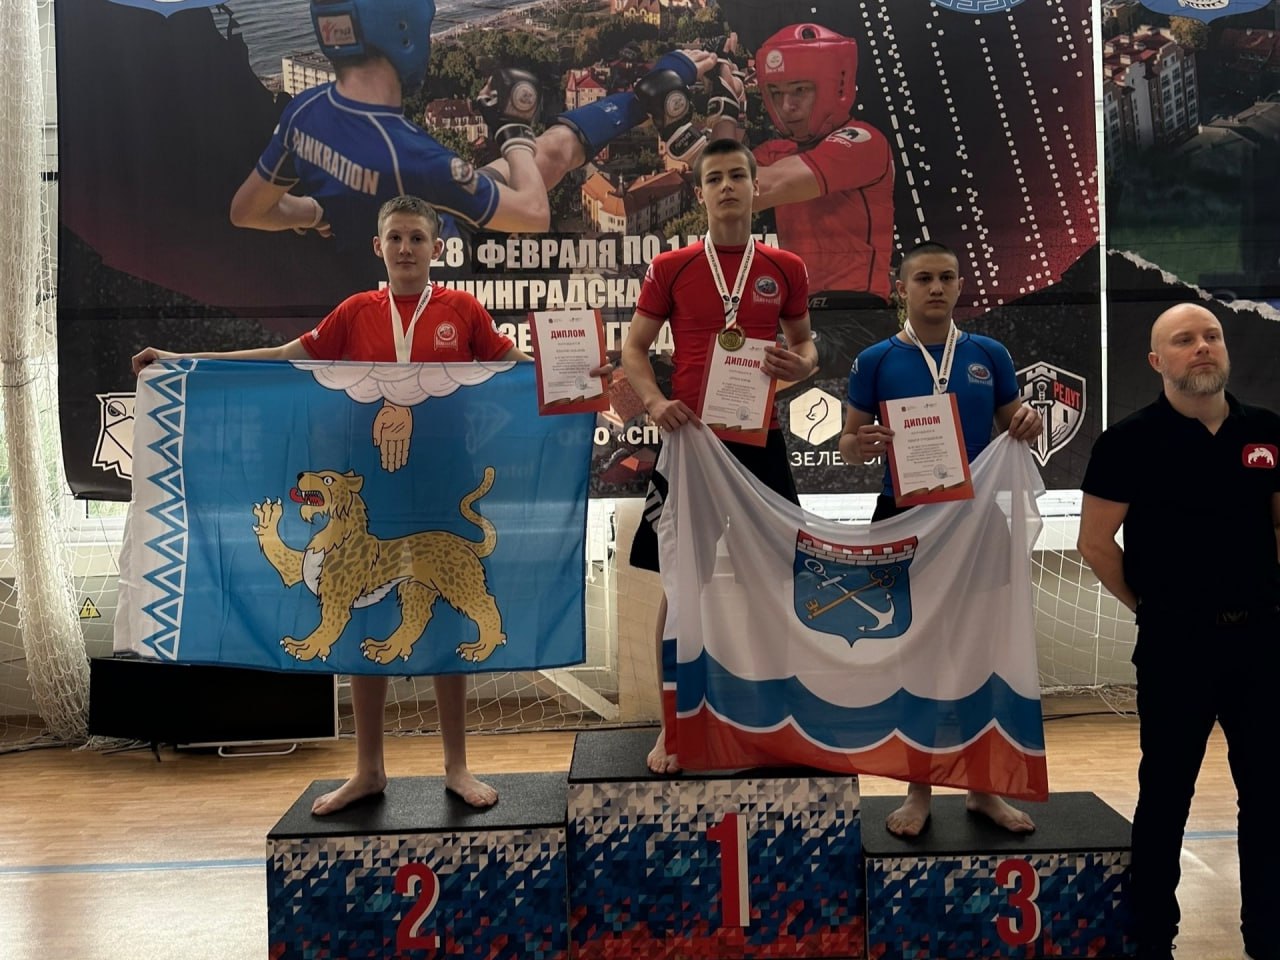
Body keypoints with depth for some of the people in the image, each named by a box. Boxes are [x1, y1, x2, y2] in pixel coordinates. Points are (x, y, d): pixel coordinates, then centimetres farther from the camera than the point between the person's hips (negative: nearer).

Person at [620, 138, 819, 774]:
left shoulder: (784, 268, 7)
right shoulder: (670, 268, 3)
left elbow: (804, 342, 16)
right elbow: (634, 347, 5)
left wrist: (800, 364, -8)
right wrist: (654, 402, -13)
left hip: (759, 441, 1)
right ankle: (673, 727, 17)